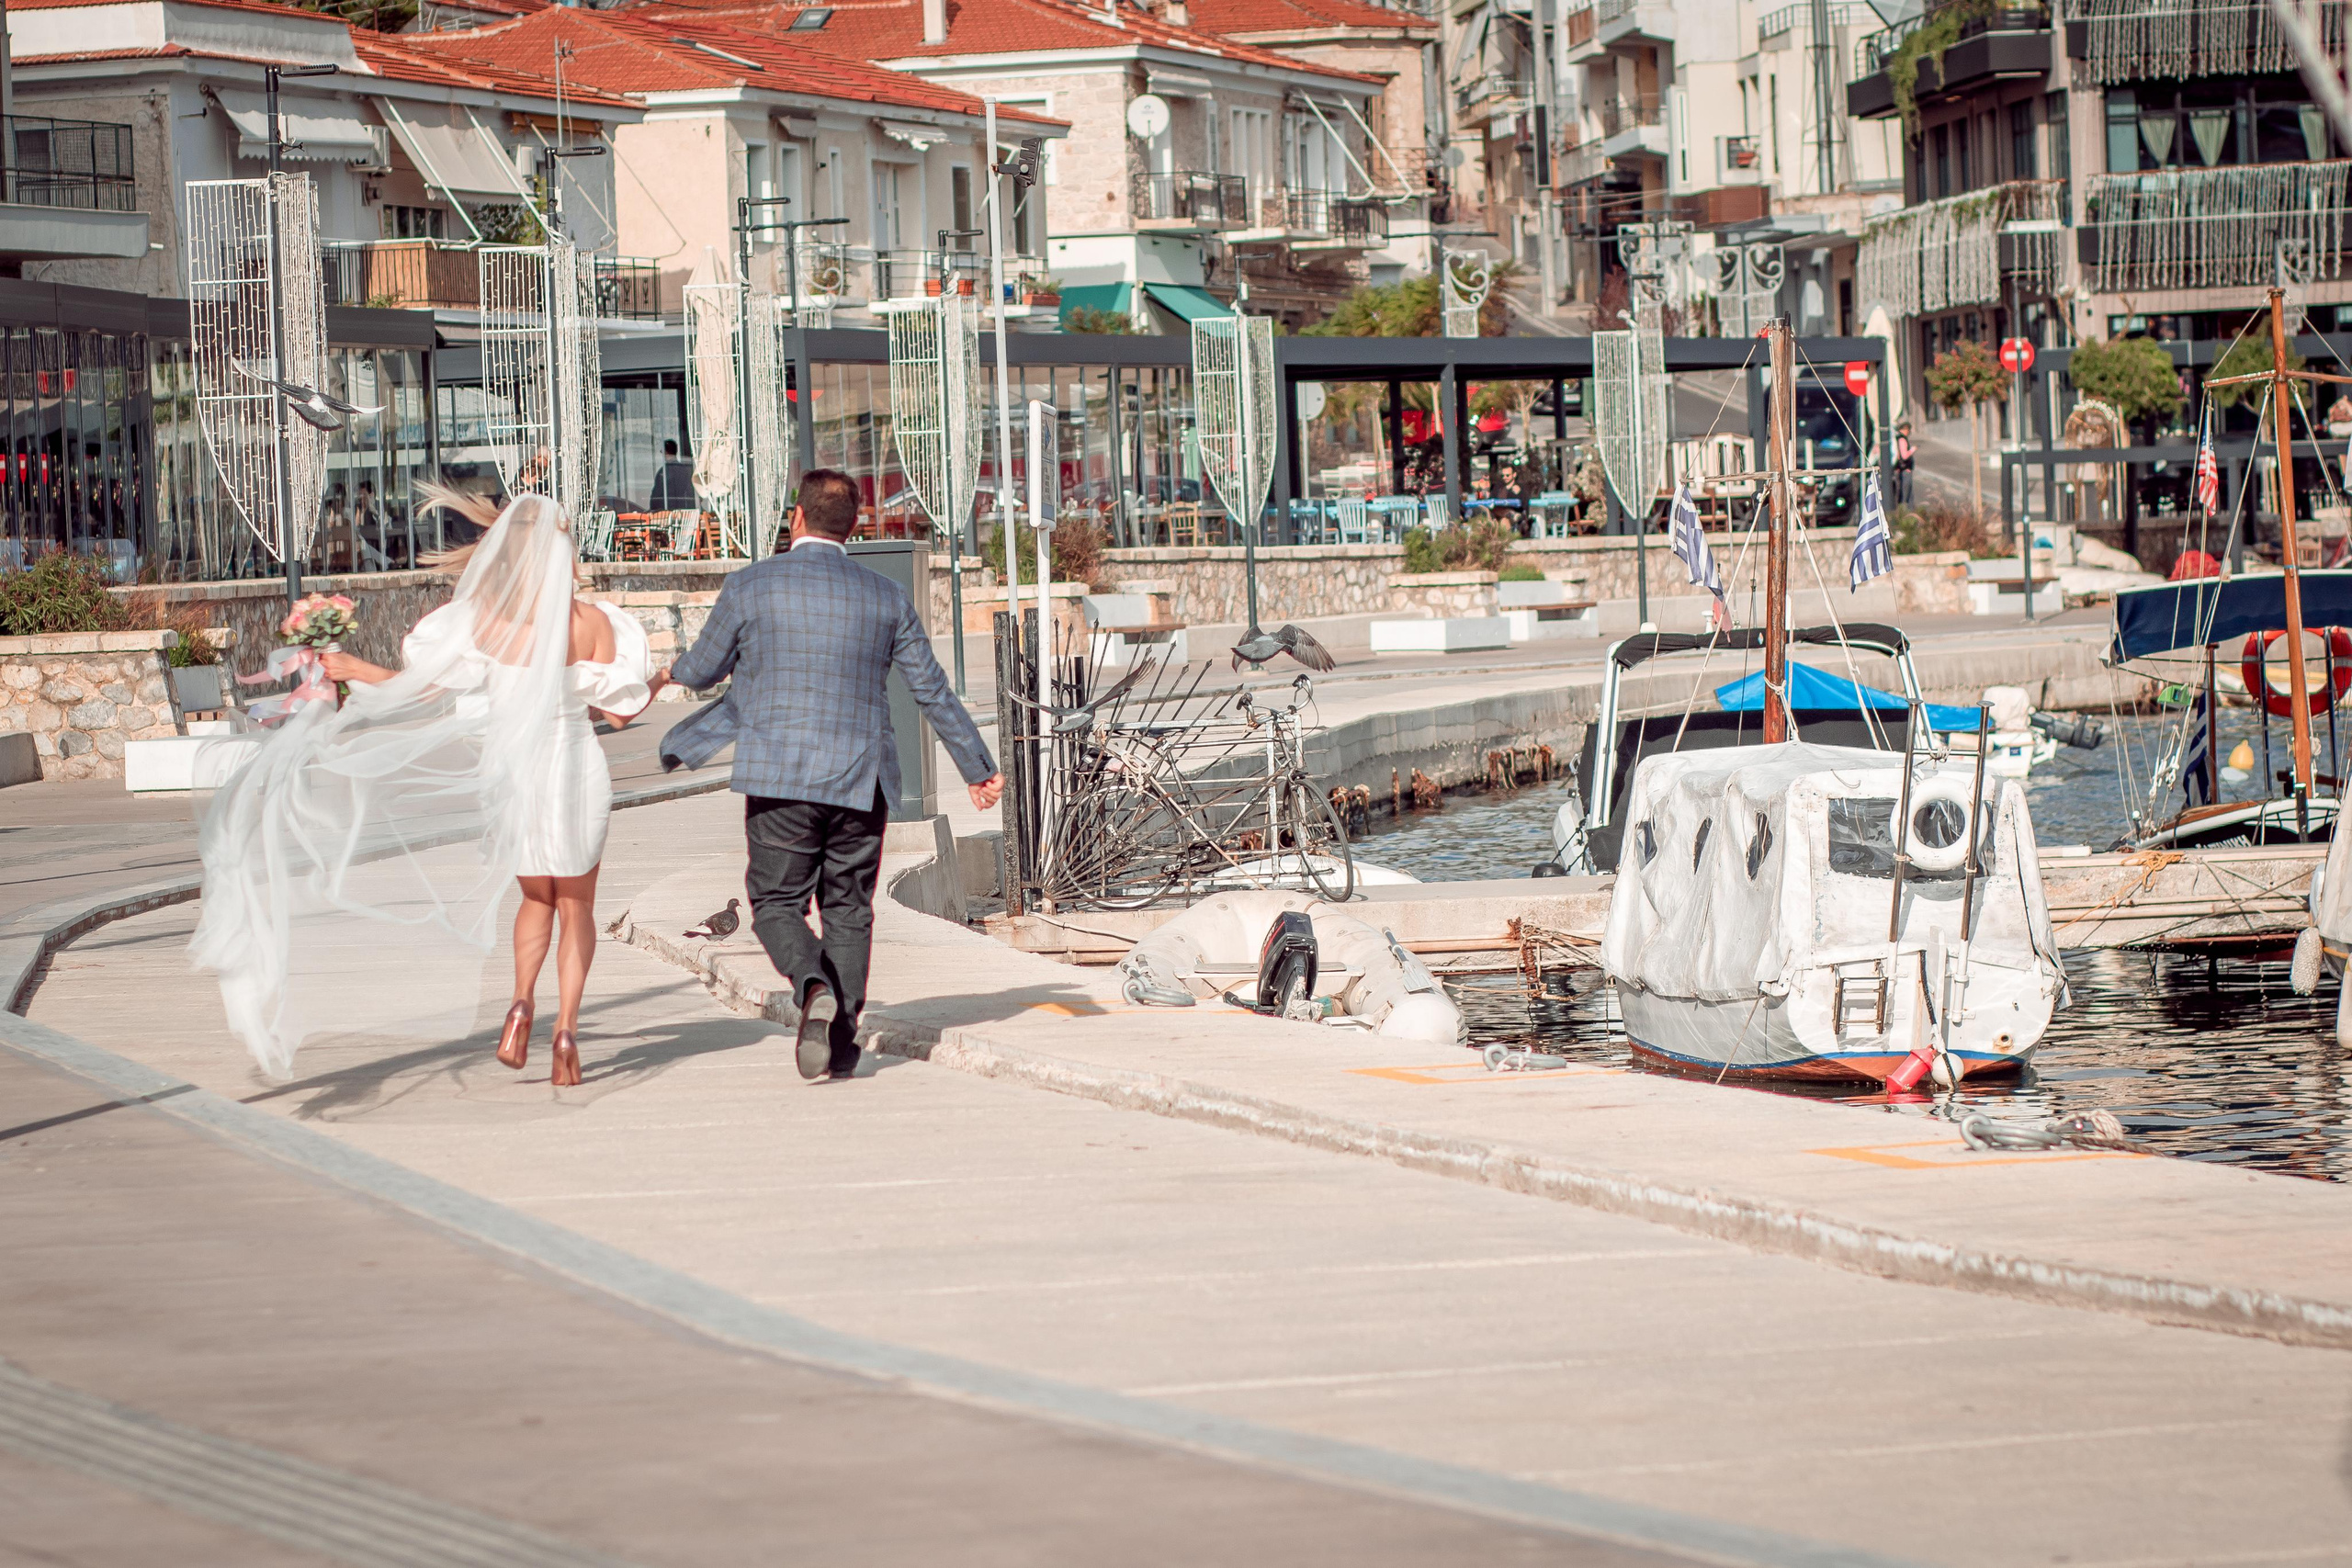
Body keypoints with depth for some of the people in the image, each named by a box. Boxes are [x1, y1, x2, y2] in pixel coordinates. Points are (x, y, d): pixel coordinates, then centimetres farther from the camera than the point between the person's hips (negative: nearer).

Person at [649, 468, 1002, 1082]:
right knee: (848, 910, 11)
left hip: (781, 779, -2)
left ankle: (815, 987, -23)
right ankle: (841, 1044, 7)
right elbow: (934, 691, 9)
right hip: (860, 780, 3)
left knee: (777, 903, 6)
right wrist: (978, 767, 20)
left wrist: (673, 673, 35)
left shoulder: (750, 586, -4)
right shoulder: (885, 598, 3)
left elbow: (704, 669, 10)